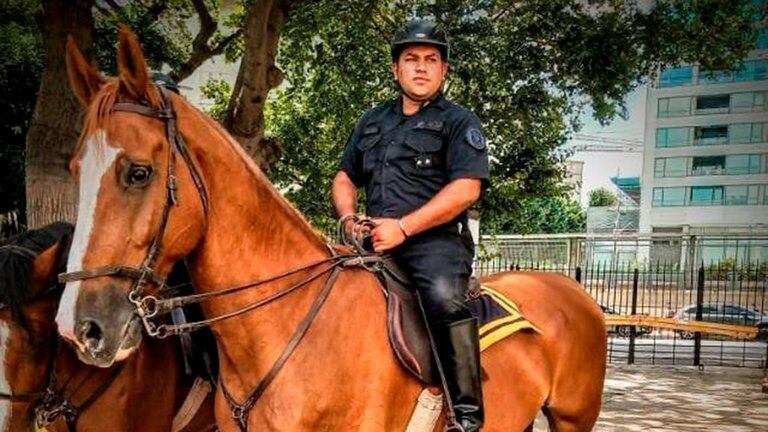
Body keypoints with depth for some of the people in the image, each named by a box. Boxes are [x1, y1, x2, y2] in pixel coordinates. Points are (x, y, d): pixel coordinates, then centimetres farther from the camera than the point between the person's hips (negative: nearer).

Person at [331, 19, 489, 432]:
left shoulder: (458, 121, 4)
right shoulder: (372, 121, 22)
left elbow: (466, 188, -9)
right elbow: (344, 179, 26)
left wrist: (403, 227, -16)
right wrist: (349, 218, 3)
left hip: (435, 239, -6)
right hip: (376, 242, 6)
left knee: (444, 297, -35)